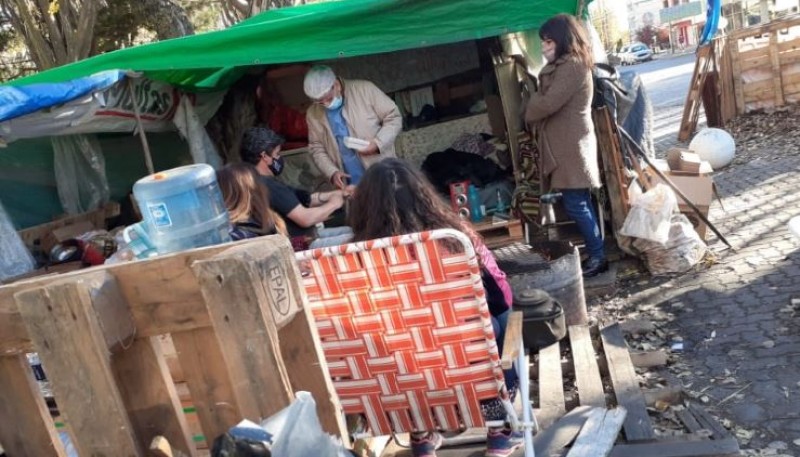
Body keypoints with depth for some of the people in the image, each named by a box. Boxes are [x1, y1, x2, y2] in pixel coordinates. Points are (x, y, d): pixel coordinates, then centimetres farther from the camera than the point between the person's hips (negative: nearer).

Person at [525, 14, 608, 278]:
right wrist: (535, 102, -4)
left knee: (575, 205, -6)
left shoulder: (571, 66, -15)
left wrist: (528, 113, -2)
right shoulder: (564, 66, 19)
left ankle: (598, 257, 2)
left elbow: (548, 104, -20)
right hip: (566, 144, 10)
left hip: (572, 146, -10)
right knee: (581, 203, 12)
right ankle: (595, 254, 18)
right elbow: (547, 98, 16)